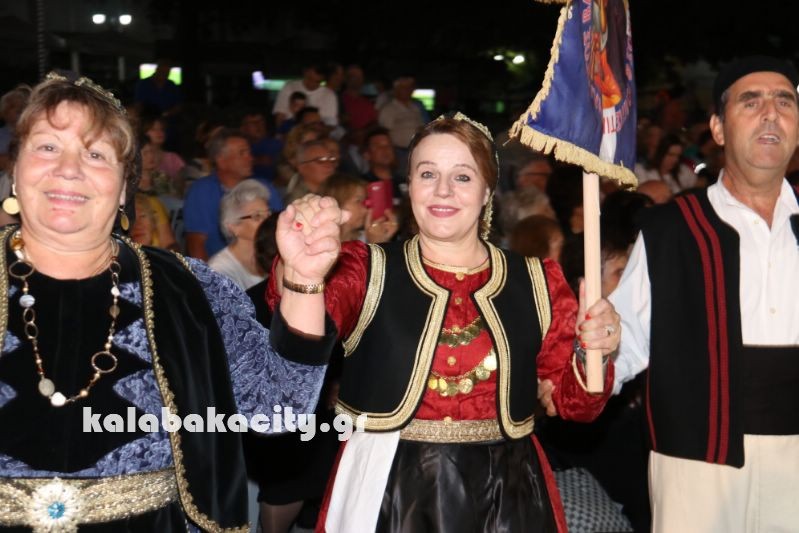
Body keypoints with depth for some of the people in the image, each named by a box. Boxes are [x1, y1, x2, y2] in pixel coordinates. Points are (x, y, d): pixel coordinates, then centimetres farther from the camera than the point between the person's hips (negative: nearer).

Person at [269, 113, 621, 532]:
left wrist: (593, 355, -17)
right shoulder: (366, 270, -3)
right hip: (387, 495, -1)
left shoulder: (537, 281, 3)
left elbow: (572, 402, 5)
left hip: (503, 496, 2)